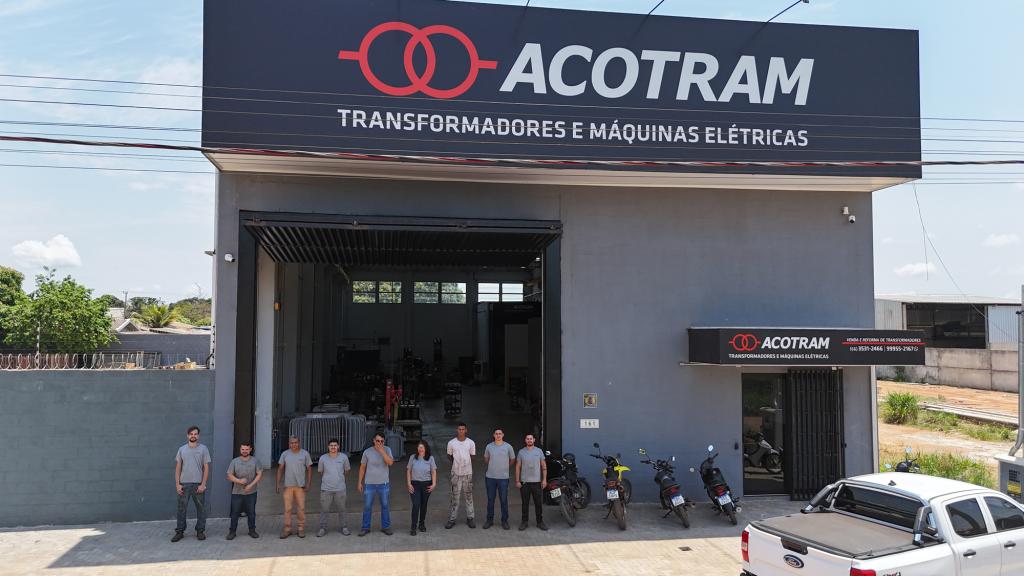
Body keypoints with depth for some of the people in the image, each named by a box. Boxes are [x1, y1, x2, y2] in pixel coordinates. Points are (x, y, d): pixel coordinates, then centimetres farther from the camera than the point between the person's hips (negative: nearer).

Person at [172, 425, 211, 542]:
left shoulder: (203, 449, 1)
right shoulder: (182, 449, 7)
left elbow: (206, 468, 0)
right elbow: (178, 468, 7)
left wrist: (203, 484, -8)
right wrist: (177, 484, -2)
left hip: (198, 484, -1)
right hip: (184, 484, 1)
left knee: (201, 509, 3)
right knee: (181, 508, 4)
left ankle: (200, 531, 13)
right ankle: (179, 532, 13)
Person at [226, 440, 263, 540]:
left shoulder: (255, 461, 0)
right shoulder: (234, 461, 2)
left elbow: (259, 474, -4)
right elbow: (229, 475, -1)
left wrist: (251, 485, -15)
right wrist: (239, 480, -19)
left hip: (251, 492, 0)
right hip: (237, 492, 0)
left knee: (251, 513, 8)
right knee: (235, 513, 3)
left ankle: (252, 530, 19)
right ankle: (232, 531, 14)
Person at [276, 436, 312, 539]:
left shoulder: (305, 454, 0)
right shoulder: (285, 454, 4)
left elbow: (309, 469, 3)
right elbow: (280, 469, 7)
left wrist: (308, 483, -4)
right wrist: (278, 484, 1)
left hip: (300, 486, -1)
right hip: (288, 486, 1)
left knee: (301, 508, 1)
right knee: (287, 508, 2)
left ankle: (301, 529, 11)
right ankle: (287, 529, 12)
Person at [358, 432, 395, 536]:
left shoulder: (387, 450, -3)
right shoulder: (367, 452, -4)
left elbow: (390, 462, -19)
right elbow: (362, 467, 5)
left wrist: (381, 450, -23)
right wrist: (360, 482, 4)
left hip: (384, 484, 1)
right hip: (370, 484, 0)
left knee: (385, 506, 8)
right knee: (367, 507, 4)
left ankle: (385, 527, 20)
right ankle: (365, 528, 16)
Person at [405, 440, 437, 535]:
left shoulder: (430, 458, 1)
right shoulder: (413, 457, 0)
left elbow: (433, 472, 2)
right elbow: (408, 471, 3)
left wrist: (434, 484, -6)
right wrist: (409, 484, -4)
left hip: (426, 484, 1)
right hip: (415, 484, -1)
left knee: (423, 505, 11)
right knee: (416, 505, -9)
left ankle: (422, 523, 28)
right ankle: (413, 527, -2)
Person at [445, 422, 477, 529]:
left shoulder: (471, 443, -3)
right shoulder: (451, 443, -5)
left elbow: (472, 457, 9)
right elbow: (449, 456, 10)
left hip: (468, 473, 1)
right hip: (456, 473, -1)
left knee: (469, 496, 8)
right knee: (455, 497, 2)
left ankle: (469, 518, 16)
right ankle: (451, 519, 9)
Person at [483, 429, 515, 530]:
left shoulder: (508, 447, -1)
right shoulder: (489, 446, 2)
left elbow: (512, 459, 12)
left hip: (503, 477, -1)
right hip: (490, 477, 1)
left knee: (504, 500, 2)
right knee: (490, 500, 8)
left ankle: (504, 521, 13)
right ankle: (490, 520, 18)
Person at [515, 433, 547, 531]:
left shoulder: (539, 451, 3)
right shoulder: (521, 452, 3)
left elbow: (544, 466, 4)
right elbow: (518, 467, 4)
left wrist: (544, 479, -3)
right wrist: (517, 481, -1)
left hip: (537, 482, 0)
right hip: (524, 482, 0)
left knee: (539, 503, 4)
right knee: (525, 503, 7)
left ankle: (540, 522, 15)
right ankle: (524, 522, 17)